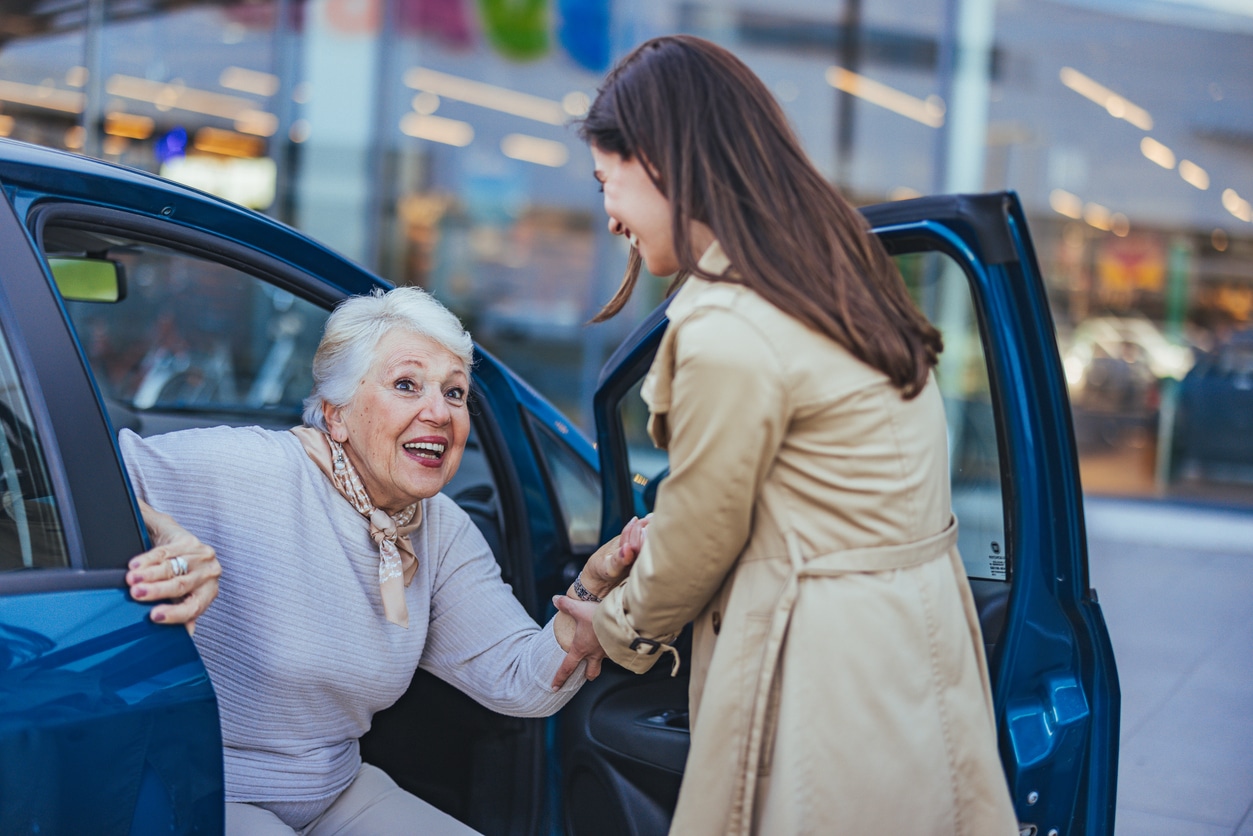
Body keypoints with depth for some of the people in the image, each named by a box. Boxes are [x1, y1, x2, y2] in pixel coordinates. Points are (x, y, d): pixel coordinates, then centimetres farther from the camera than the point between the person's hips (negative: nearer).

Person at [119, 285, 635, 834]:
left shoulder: (443, 532, -1)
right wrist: (162, 537, -44)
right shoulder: (251, 474, -22)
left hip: (334, 791, 7)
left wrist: (596, 584, -22)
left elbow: (518, 684, -6)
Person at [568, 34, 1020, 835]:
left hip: (831, 667, -9)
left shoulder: (727, 334, -24)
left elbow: (702, 535, -10)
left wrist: (622, 626, 9)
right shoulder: (833, 268, 5)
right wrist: (644, 547, 18)